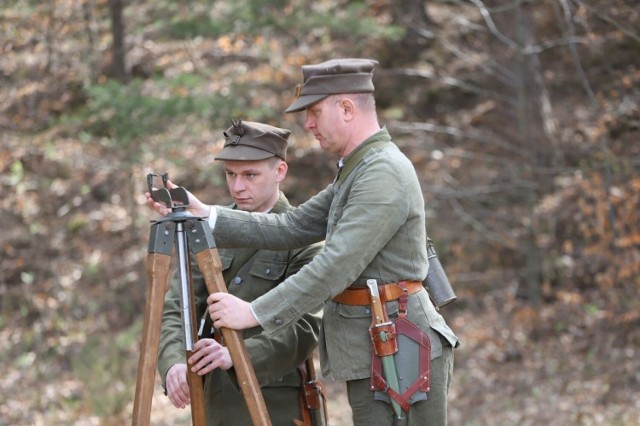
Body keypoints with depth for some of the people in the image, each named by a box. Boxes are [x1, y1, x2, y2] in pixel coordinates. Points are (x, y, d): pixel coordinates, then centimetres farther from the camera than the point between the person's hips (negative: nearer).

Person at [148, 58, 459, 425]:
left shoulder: (385, 173, -17)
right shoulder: (356, 171, 15)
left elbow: (336, 266, -24)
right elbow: (292, 228, 12)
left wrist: (256, 313, -22)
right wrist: (206, 215, 3)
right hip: (373, 355, 10)